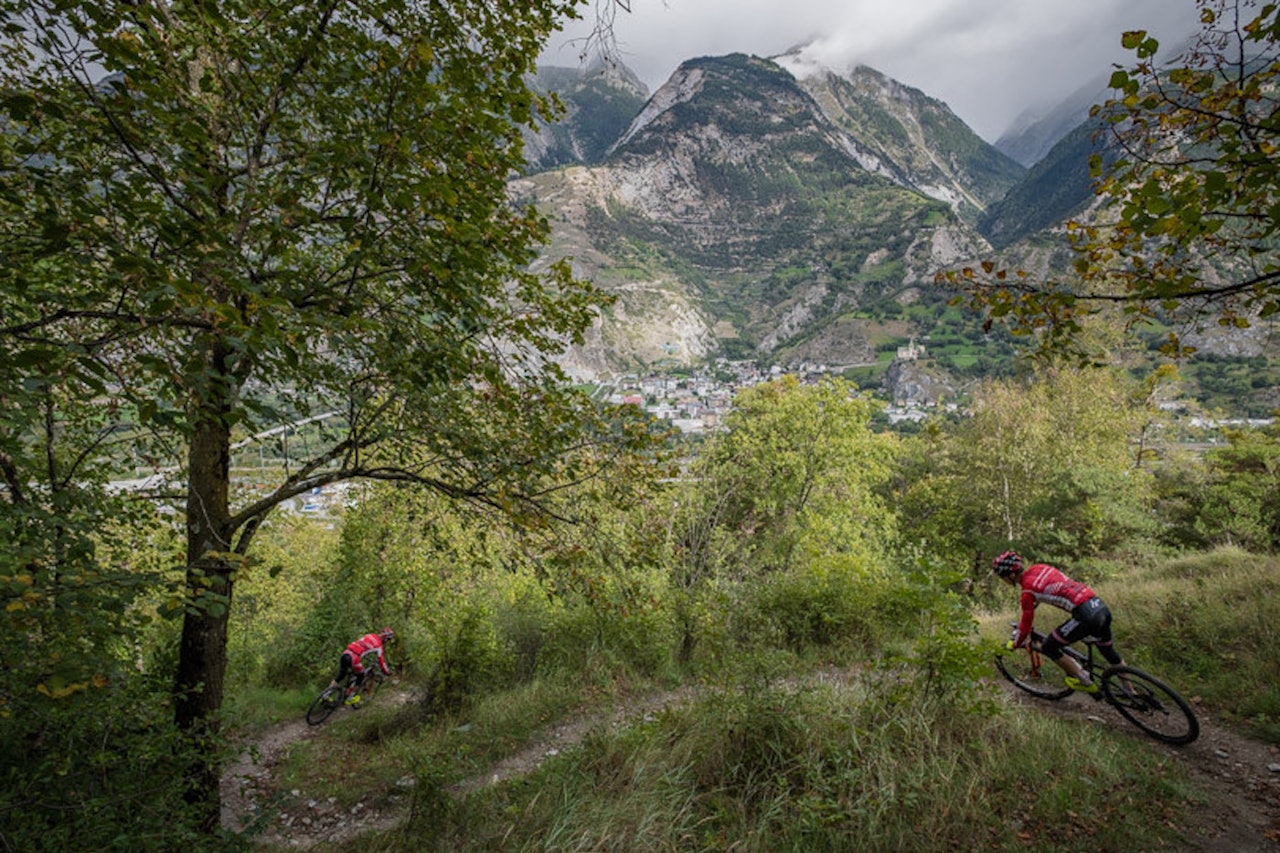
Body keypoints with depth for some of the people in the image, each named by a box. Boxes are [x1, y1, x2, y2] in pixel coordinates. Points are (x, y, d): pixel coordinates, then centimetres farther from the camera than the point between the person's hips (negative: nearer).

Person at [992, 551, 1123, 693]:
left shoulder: (1028, 589, -10)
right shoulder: (1039, 567, 12)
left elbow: (1026, 624, -2)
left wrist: (1013, 645, 14)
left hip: (1085, 614, -9)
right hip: (1101, 606, 9)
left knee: (1048, 648, 6)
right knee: (1108, 651, 30)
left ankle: (1086, 682, 15)